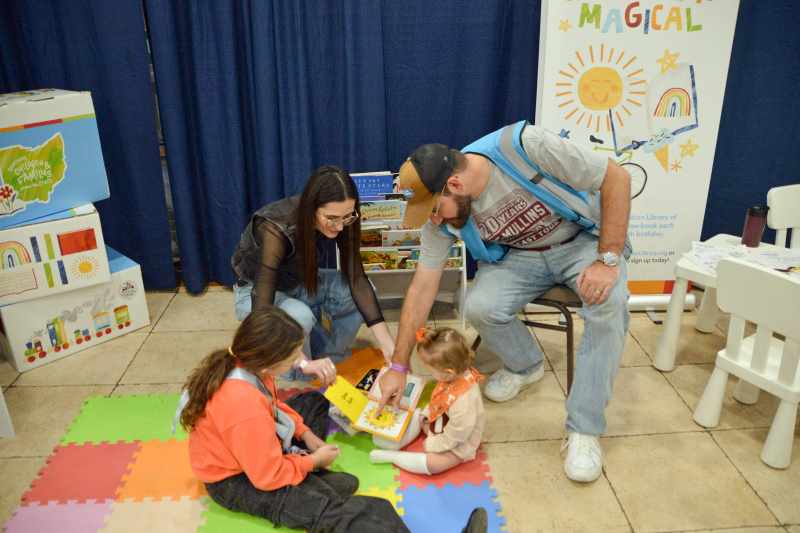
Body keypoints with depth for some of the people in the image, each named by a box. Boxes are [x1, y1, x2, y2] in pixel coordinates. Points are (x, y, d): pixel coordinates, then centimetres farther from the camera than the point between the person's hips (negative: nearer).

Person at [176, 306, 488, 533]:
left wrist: (307, 435, -2)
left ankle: (312, 478, 2)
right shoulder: (247, 410, -39)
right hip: (237, 482, -10)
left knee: (312, 401, 21)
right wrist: (313, 461, -13)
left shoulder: (240, 363, -12)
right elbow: (268, 477, -29)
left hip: (254, 449, 10)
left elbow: (272, 407, 8)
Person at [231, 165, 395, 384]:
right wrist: (304, 363, -51)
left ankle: (328, 361, -2)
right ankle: (299, 383, -9)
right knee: (299, 315, -37)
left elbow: (357, 279, -21)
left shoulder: (339, 223, -22)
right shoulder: (277, 230, -38)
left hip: (297, 283, 5)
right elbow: (262, 310, -42)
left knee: (357, 291, -20)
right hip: (254, 293, -5)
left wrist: (386, 342, -29)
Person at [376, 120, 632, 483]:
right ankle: (525, 366, 8)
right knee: (479, 307, -26)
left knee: (610, 301, -33)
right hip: (519, 255, 3)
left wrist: (608, 260, -27)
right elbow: (422, 288, -9)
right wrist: (398, 367, -9)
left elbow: (617, 178, -23)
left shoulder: (526, 146, -32)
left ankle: (583, 431, -20)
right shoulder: (441, 218, -16)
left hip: (582, 240, -2)